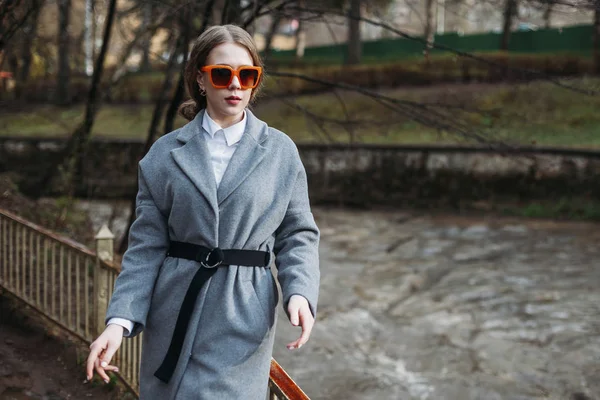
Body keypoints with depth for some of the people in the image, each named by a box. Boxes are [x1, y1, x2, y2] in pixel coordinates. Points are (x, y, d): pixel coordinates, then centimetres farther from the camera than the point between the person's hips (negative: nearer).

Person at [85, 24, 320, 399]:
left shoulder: (280, 150, 2)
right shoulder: (166, 153, 2)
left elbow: (297, 234, 5)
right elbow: (146, 245, 1)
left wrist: (300, 292, -13)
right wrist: (120, 319, -10)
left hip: (243, 319, -1)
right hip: (173, 313, 1)